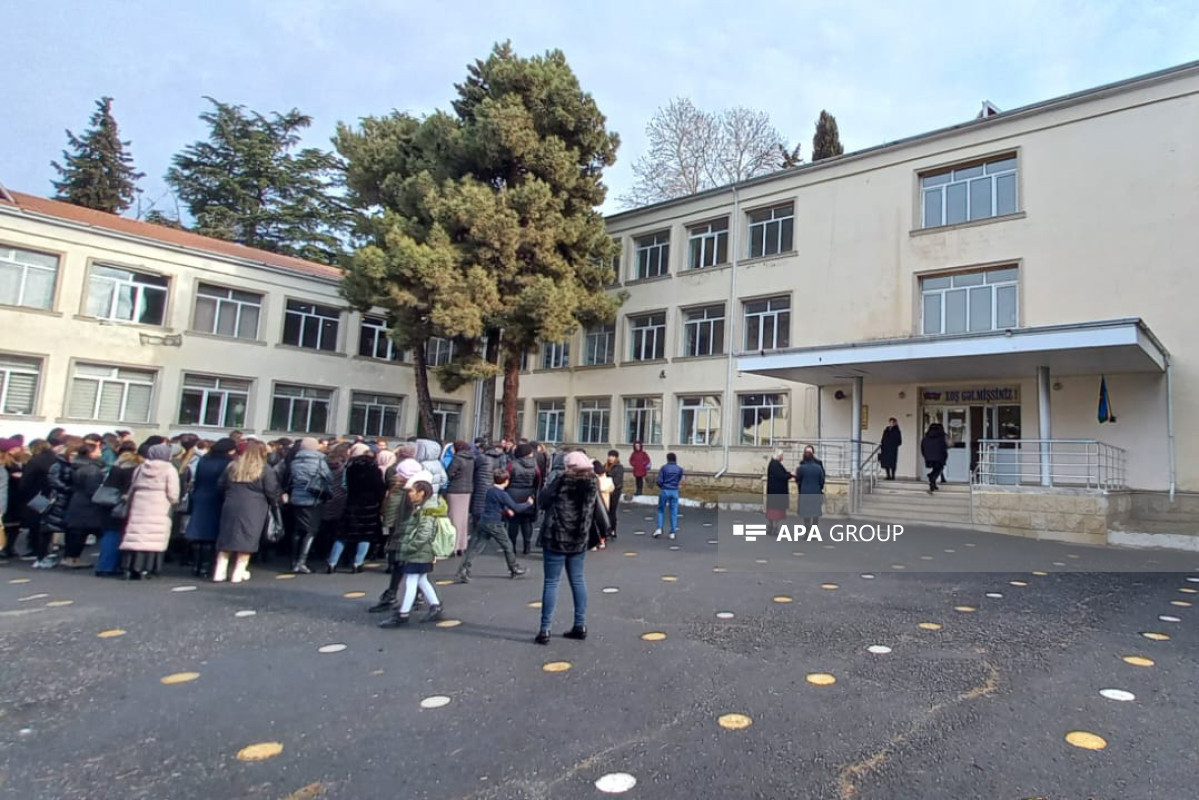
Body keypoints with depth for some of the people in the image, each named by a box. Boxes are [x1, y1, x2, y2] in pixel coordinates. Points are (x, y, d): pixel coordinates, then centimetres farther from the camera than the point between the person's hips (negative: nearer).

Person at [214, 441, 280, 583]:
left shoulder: (232, 467, 9)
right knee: (247, 540, 4)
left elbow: (222, 485, 13)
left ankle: (219, 573, 12)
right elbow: (272, 492, -7)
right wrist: (275, 501, 12)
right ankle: (238, 574, 6)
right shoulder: (265, 469, -7)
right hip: (253, 510, -4)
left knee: (226, 540, 11)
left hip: (230, 507, 5)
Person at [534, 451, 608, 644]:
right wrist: (604, 531, 24)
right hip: (579, 541, 5)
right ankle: (580, 625, 20)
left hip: (556, 538, -4)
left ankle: (545, 629, 4)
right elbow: (599, 512, 7)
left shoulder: (561, 481, -11)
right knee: (577, 580, 17)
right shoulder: (591, 486, 1)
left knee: (551, 582, 2)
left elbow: (543, 500, 1)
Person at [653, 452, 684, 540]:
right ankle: (673, 532, 7)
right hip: (674, 491, 1)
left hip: (664, 491, -1)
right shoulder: (679, 469, 2)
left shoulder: (664, 467, -4)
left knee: (661, 510, 13)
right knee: (674, 512, 7)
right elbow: (679, 480, 10)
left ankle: (659, 529, 1)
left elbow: (659, 481, -6)